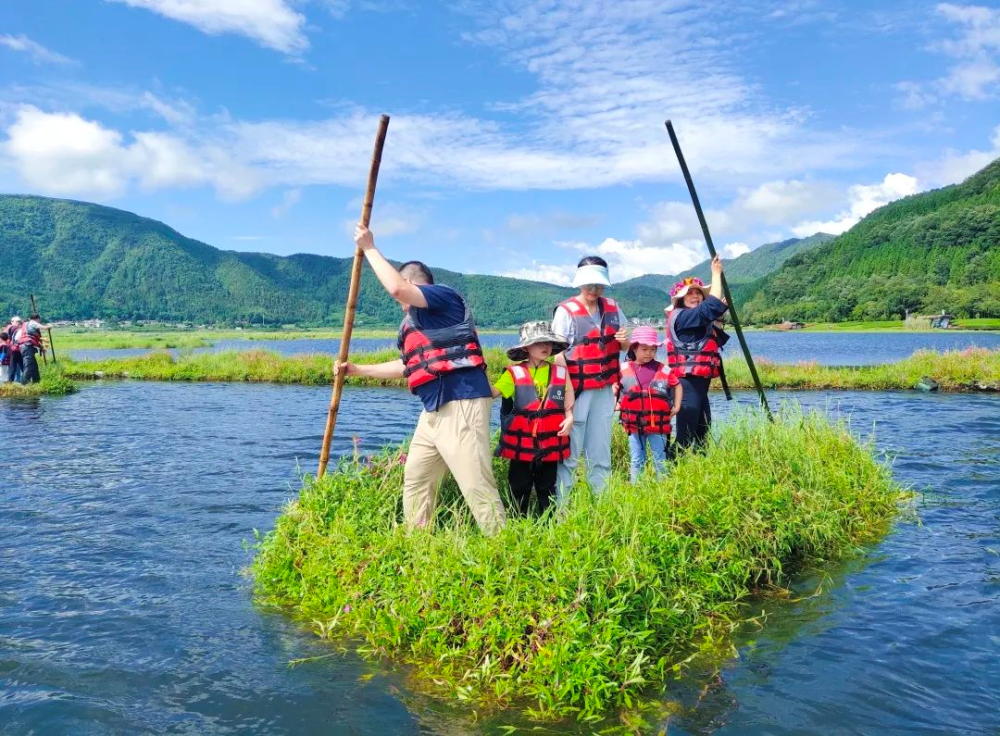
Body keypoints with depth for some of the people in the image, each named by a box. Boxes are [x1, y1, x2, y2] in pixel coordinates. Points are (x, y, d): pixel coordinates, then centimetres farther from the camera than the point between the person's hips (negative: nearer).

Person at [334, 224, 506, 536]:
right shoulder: (415, 321, 22)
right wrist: (359, 370, 35)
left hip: (461, 404, -10)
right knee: (415, 479, 16)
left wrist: (369, 248, -7)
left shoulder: (444, 295, -5)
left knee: (477, 484, -12)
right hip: (434, 409, 10)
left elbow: (396, 287, -19)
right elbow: (407, 365, 32)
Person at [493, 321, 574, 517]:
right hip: (521, 444, -2)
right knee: (519, 488, 7)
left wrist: (569, 419, -9)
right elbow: (493, 392, -9)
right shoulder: (515, 373, -3)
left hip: (550, 444, 2)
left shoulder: (561, 373, 4)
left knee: (547, 489, 13)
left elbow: (568, 406, 9)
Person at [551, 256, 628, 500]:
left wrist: (624, 340, -5)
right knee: (570, 454, -4)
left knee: (601, 453, 12)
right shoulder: (566, 311, -8)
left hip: (604, 391, 5)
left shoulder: (612, 308, 8)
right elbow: (558, 354, -12)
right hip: (577, 391, -5)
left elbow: (625, 346, 19)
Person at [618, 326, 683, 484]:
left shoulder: (664, 370, -3)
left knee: (660, 460, 8)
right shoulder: (624, 370, -2)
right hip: (634, 424, 1)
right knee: (636, 461, 10)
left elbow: (677, 386, 11)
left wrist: (676, 407, 5)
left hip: (658, 423, -1)